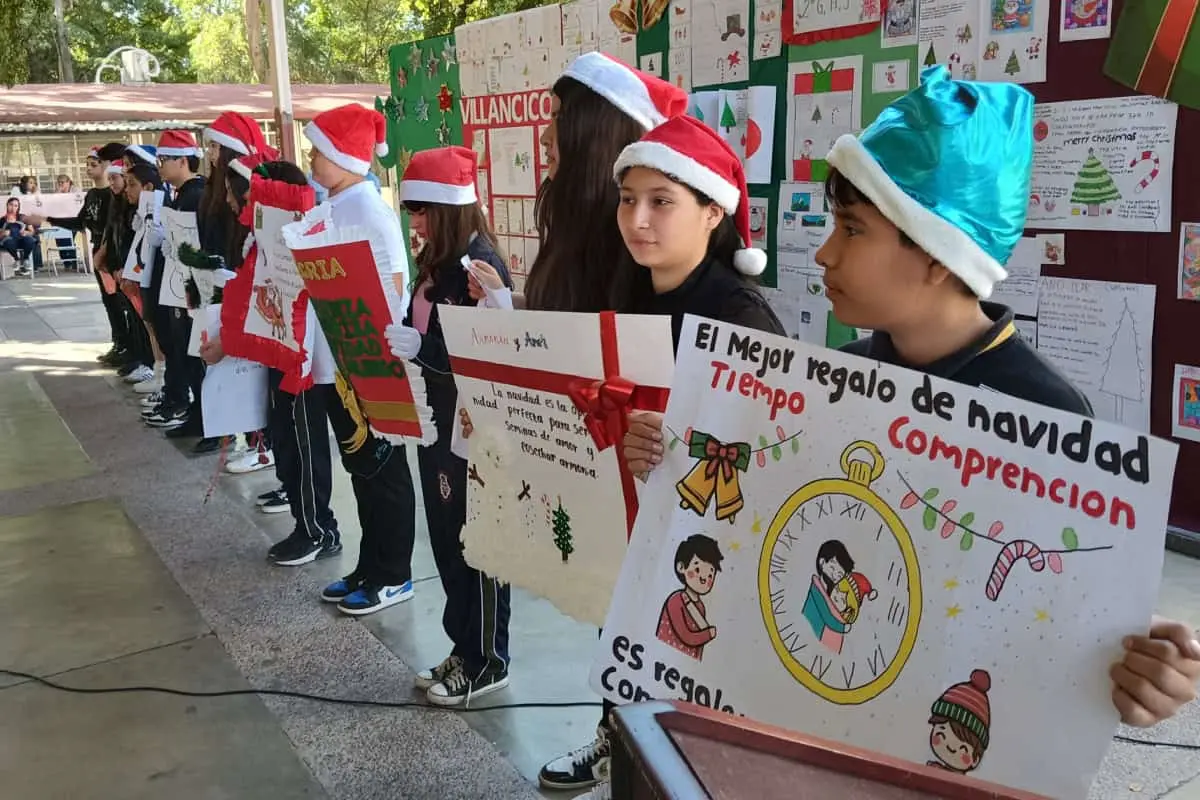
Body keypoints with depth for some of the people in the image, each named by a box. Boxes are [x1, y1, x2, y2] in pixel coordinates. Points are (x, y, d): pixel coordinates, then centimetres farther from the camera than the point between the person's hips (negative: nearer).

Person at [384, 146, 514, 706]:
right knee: (446, 539, 16)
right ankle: (463, 648, 31)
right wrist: (390, 337, -3)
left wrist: (419, 347, -28)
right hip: (435, 420, 9)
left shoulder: (481, 263, -17)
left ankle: (487, 661, 19)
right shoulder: (435, 262, 10)